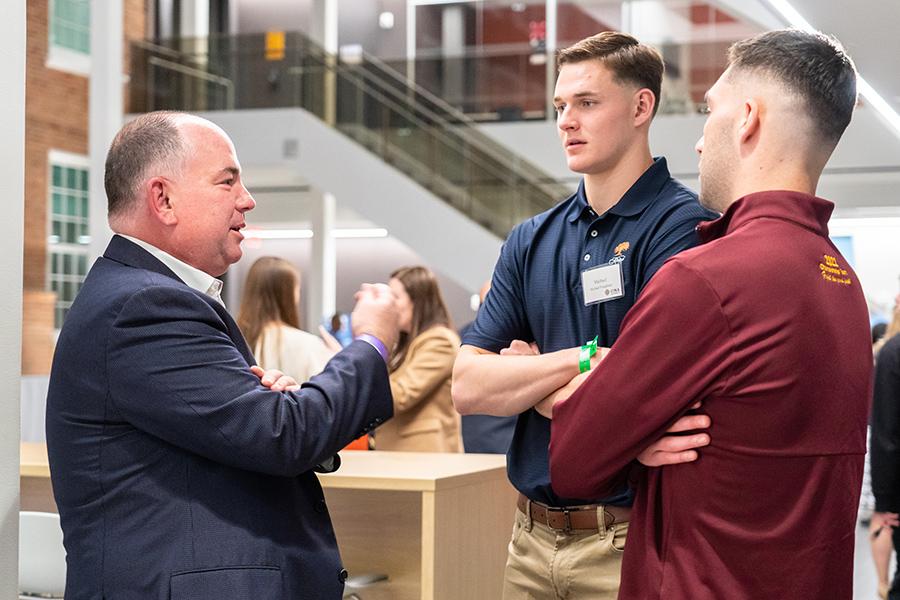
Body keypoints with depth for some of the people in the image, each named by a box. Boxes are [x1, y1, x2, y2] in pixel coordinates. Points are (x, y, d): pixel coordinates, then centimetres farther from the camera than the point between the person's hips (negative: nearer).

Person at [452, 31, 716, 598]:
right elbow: (467, 386, 0)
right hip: (532, 538, 5)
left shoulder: (682, 226, -11)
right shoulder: (532, 241, 9)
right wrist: (583, 360, -15)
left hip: (626, 546, -5)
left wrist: (524, 380, -4)